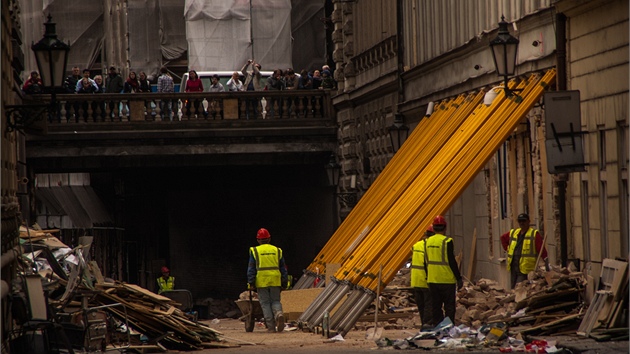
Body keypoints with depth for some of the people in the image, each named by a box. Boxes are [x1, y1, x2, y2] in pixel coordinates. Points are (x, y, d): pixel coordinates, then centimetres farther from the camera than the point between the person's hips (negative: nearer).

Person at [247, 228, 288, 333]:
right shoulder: (277, 250, 12)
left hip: (261, 281, -2)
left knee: (265, 303, 3)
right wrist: (284, 282, 16)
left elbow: (251, 268, -1)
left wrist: (251, 282, -1)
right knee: (275, 301, 11)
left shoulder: (255, 251, 4)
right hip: (275, 281, 2)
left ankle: (271, 327, -3)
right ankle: (279, 313, -22)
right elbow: (283, 268, 13)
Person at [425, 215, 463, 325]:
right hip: (446, 280, -6)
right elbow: (452, 261, -14)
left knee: (435, 307, 11)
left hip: (432, 280, 6)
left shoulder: (428, 241, 7)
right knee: (449, 307, 0)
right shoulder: (447, 241, -12)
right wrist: (459, 278, -8)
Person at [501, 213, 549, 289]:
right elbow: (503, 238, 34)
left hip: (526, 269, -7)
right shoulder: (513, 233, 15)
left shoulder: (534, 234, -3)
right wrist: (507, 248, 20)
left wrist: (546, 264, -16)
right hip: (513, 267, 7)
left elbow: (542, 250, -10)